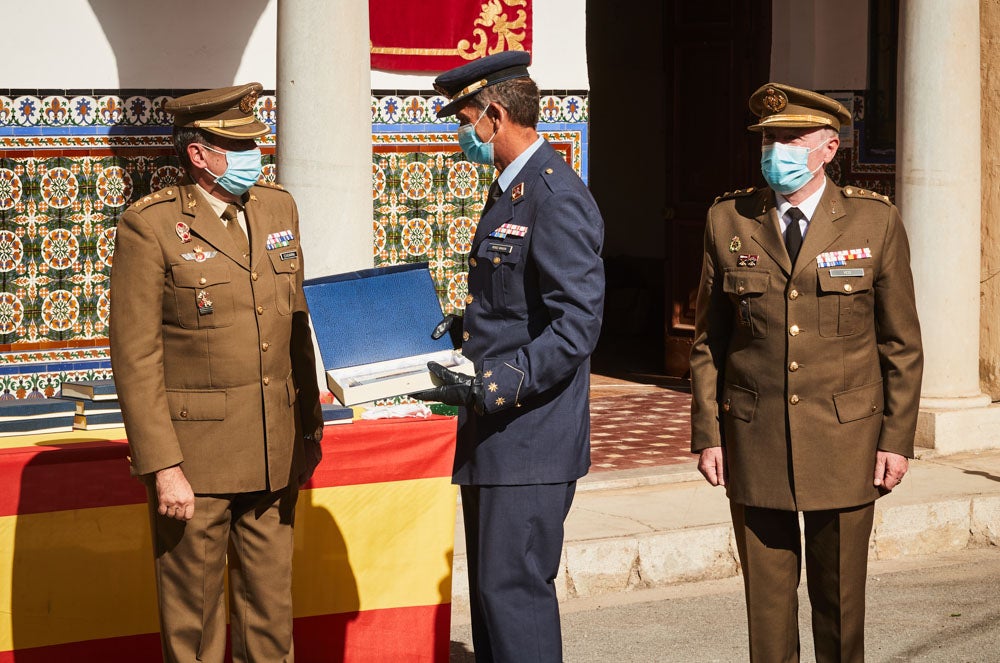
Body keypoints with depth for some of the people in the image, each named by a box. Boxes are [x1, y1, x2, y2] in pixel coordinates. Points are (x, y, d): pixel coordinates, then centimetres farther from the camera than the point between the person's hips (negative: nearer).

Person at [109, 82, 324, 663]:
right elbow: (136, 359, -11)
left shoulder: (278, 208, 9)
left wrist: (309, 428, 13)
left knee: (272, 612, 12)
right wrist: (163, 467, -16)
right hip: (195, 457, -5)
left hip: (275, 455, 5)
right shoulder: (150, 226, -10)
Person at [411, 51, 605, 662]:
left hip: (532, 433, -10)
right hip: (494, 434, 10)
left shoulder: (557, 198, -16)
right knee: (490, 588, 14)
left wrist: (493, 385, -27)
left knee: (514, 588, -10)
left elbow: (577, 322, -23)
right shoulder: (508, 191, 16)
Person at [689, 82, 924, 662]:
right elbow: (709, 341, 7)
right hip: (753, 440, 1)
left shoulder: (876, 222, -1)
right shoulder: (729, 222, 3)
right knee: (767, 594, 6)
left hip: (845, 440, -1)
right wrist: (707, 434, 1)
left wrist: (898, 439, -2)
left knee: (841, 598, 6)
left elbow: (902, 343, 2)